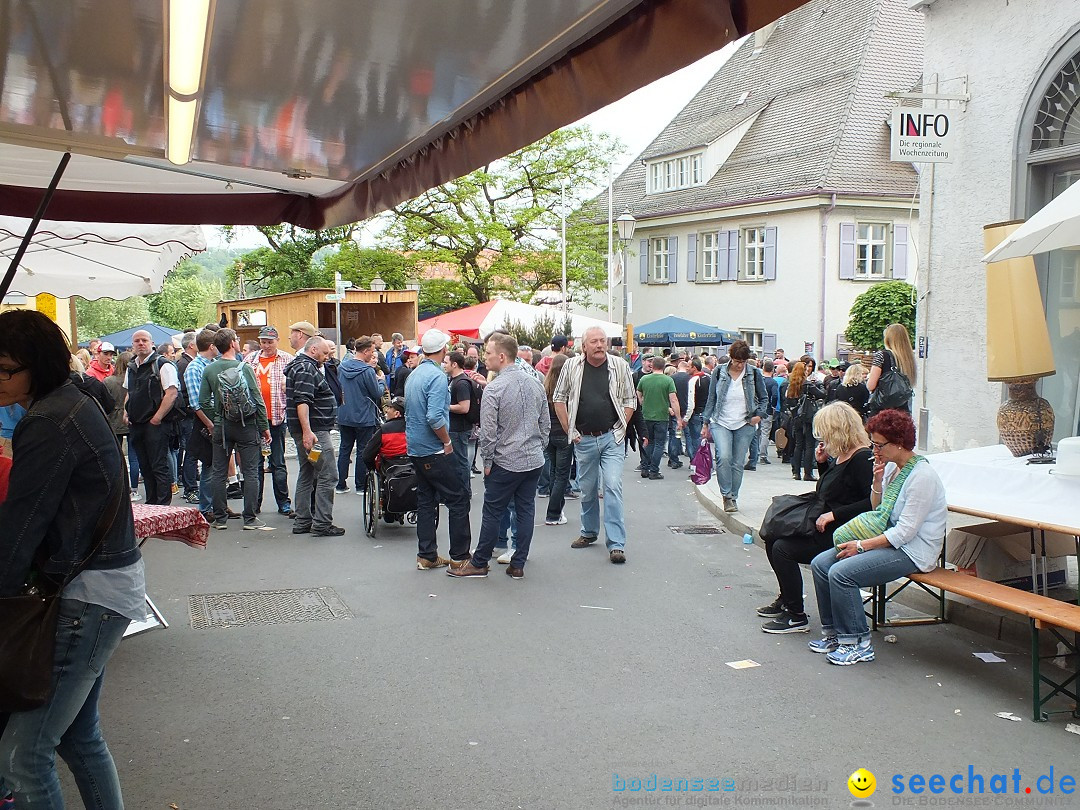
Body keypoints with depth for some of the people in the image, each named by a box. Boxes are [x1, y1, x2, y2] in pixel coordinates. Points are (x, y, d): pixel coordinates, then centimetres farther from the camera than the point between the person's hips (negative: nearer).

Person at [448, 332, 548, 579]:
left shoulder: (494, 389, -16)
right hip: (534, 461, 6)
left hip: (506, 463, -6)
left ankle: (479, 563, 16)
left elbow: (488, 432, -15)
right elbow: (546, 424, 11)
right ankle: (518, 564, 17)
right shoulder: (536, 384, 4)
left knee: (493, 513, 5)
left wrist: (487, 462, -3)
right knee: (525, 511, 11)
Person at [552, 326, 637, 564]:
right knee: (587, 489, 14)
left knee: (612, 486, -10)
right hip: (584, 439, 2)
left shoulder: (620, 366, -3)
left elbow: (630, 400, 6)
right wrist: (569, 430, 2)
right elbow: (559, 398, 7)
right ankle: (589, 532, 33)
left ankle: (616, 544, -8)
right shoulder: (572, 366, -2)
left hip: (612, 438, -2)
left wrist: (621, 428, -3)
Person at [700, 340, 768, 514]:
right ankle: (727, 495, -9)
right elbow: (711, 399, 8)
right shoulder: (719, 372, 0)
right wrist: (706, 423, 7)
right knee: (723, 457, -21)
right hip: (721, 423, -1)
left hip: (745, 425, 1)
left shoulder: (754, 373, 1)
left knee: (738, 463, 2)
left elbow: (764, 398, 12)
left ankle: (733, 497, 16)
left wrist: (759, 414, -5)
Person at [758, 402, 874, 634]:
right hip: (824, 526, 10)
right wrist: (822, 463, 7)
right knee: (772, 538, 10)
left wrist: (833, 515, -25)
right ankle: (786, 599, 25)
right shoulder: (841, 455, 10)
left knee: (783, 549, -18)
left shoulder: (861, 458, -19)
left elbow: (873, 502, -27)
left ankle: (797, 618, -7)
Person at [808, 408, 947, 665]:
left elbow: (905, 531, -22)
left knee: (841, 573, -25)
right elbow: (878, 511, 16)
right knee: (820, 564, -3)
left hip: (912, 552, -9)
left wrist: (862, 545, -21)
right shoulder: (892, 467, 8)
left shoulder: (922, 476, -19)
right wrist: (877, 481, -2)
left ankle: (858, 644, -12)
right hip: (888, 541, 9)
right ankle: (834, 633, 6)